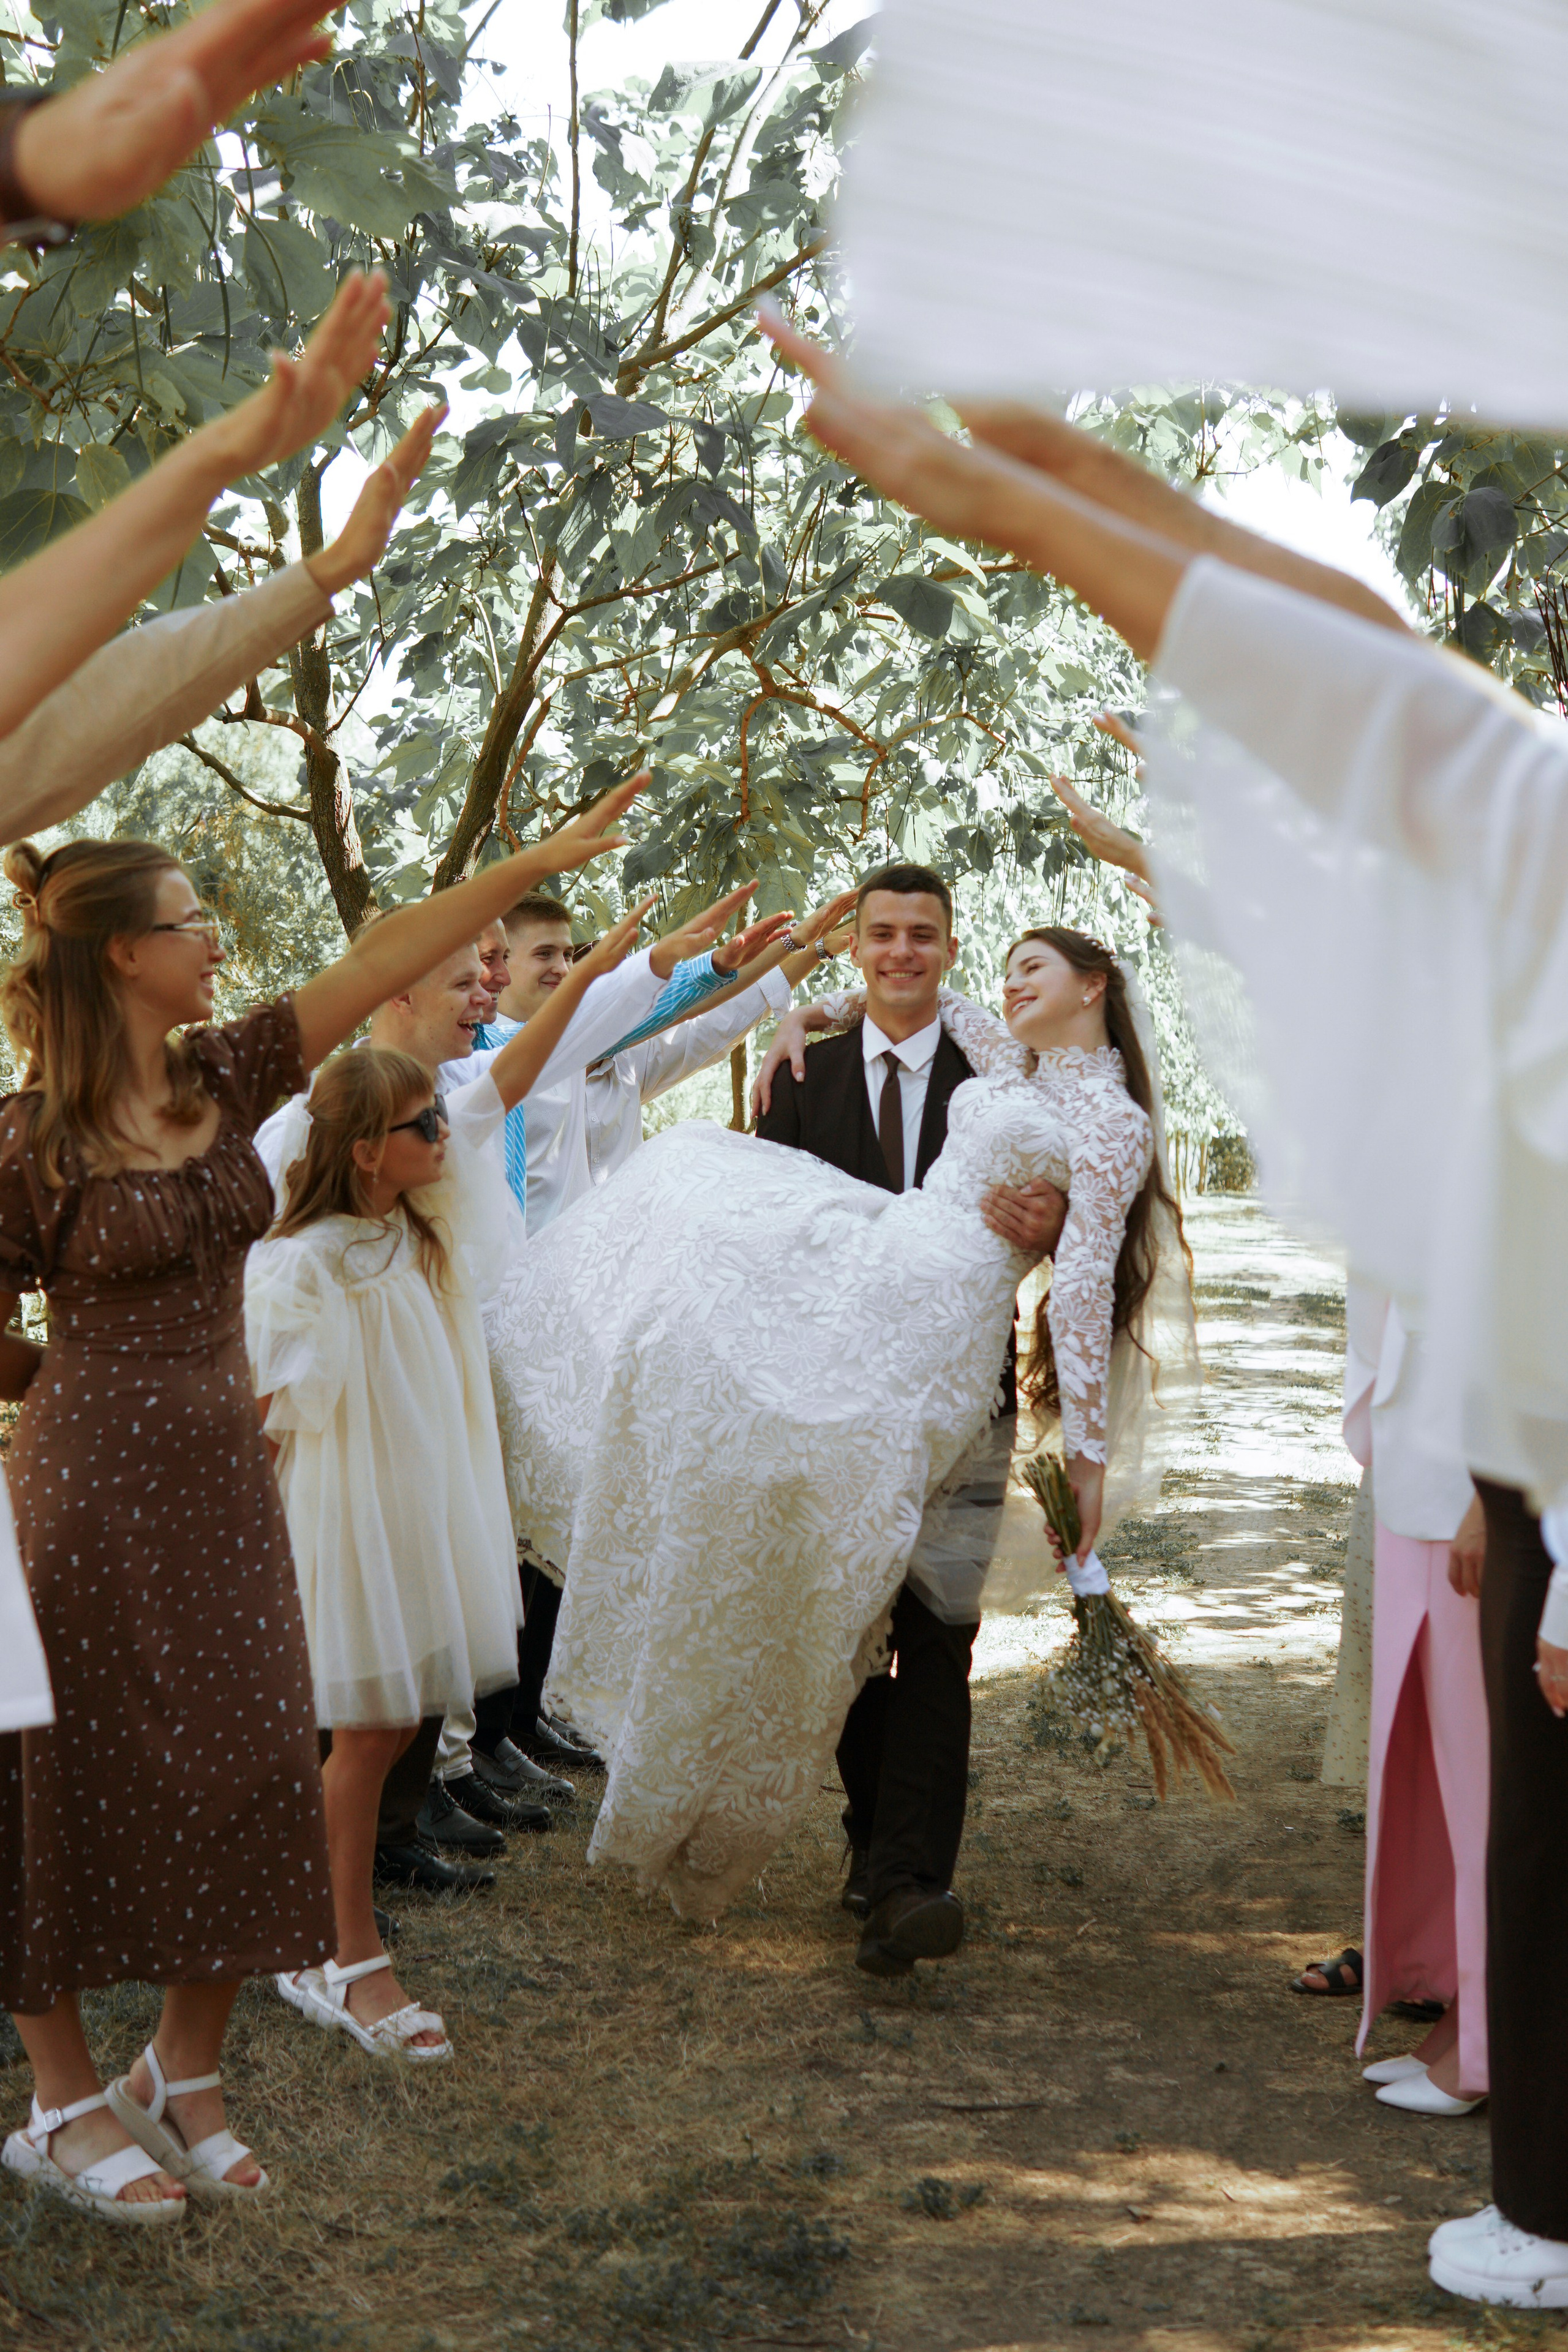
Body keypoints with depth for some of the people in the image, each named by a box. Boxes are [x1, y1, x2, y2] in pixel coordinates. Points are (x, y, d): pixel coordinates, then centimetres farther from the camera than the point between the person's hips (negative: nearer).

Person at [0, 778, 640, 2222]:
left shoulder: (226, 1079, 3)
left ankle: (187, 2076, 23)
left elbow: (384, 963, 2)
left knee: (245, 1775, 6)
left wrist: (540, 861, 2)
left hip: (225, 1474, 6)